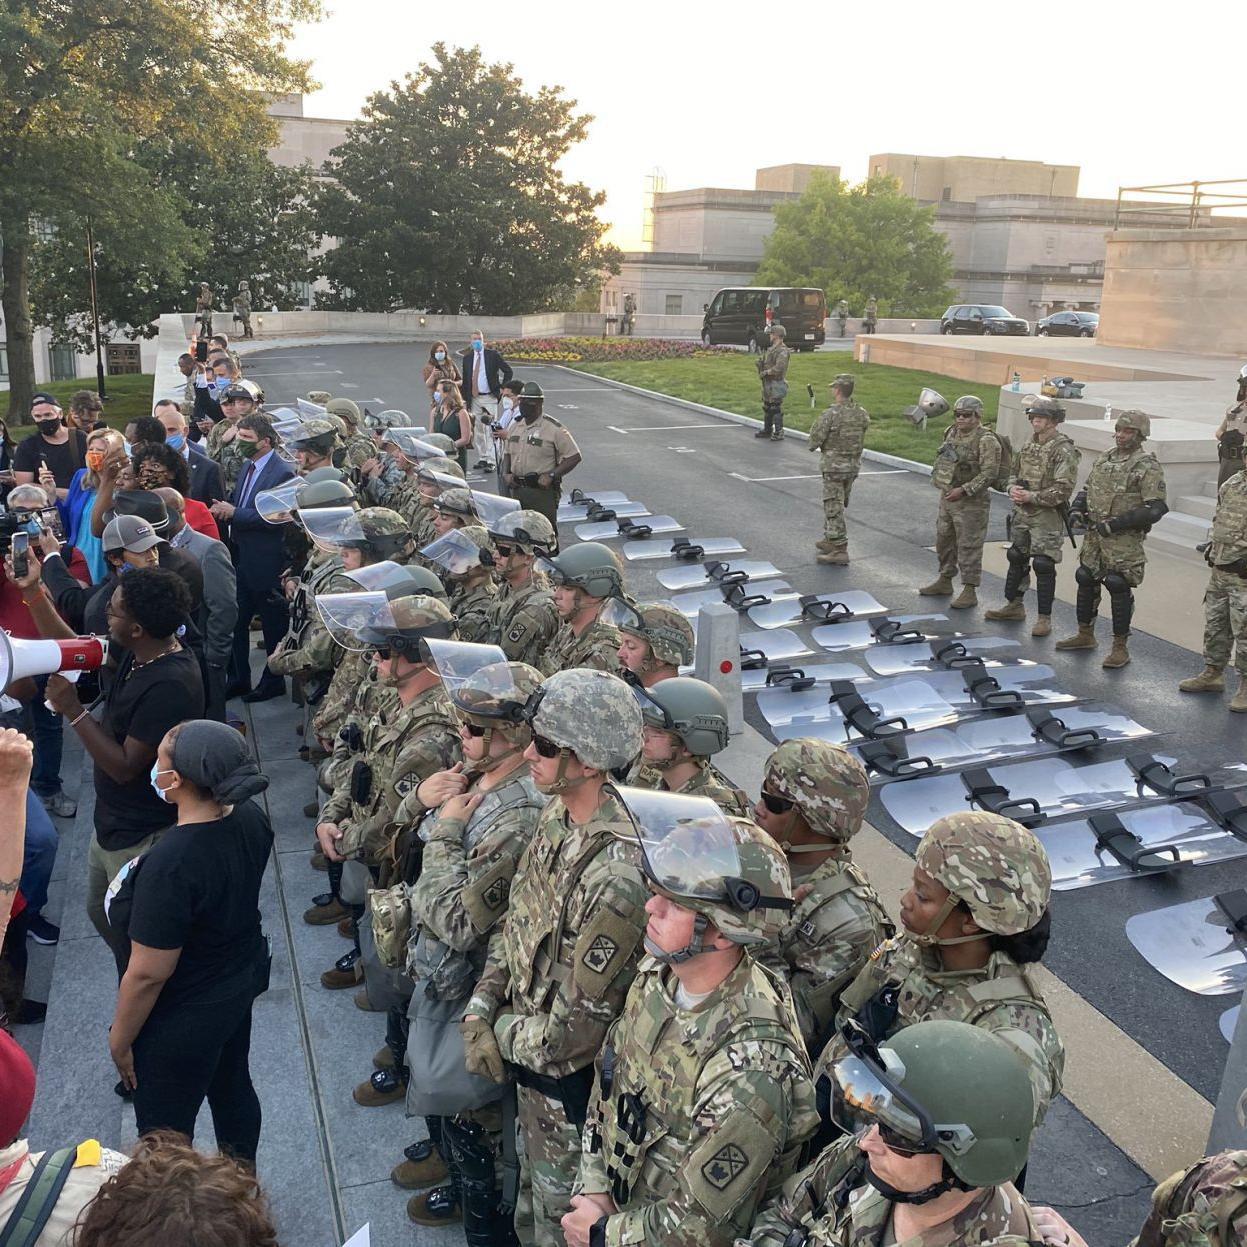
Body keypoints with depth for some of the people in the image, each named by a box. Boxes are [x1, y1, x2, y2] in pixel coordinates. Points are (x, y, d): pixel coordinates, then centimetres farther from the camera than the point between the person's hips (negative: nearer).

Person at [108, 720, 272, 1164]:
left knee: (164, 1132, 15)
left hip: (185, 1018, -8)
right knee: (233, 1086, 29)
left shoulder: (170, 865, -37)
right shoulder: (251, 818, -14)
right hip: (241, 979, 8)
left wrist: (120, 1039, -10)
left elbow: (147, 974, -25)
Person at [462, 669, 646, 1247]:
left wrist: (507, 1033, -10)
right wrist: (480, 1011, -3)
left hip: (569, 1076, -7)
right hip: (525, 1050, 8)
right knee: (534, 1181, 31)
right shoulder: (556, 815, -8)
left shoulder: (616, 878, -36)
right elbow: (515, 921, 5)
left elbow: (579, 1022, -26)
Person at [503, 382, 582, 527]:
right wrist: (505, 474, 4)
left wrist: (551, 475, -18)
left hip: (542, 490, -6)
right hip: (516, 489, 7)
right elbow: (507, 454, 23)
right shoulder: (514, 426, 12)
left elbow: (574, 456, -11)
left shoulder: (553, 428, -9)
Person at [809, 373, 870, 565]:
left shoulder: (831, 414, -19)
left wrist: (813, 446, 8)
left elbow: (816, 438, -16)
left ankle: (840, 550, -5)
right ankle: (830, 541, 32)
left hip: (834, 465, -7)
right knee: (837, 505, 21)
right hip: (854, 464, 7)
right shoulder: (862, 414, 1)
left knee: (834, 508, -3)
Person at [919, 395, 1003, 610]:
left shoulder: (986, 440, -15)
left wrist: (963, 490, -24)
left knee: (969, 546, -4)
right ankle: (944, 581, 33)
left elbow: (989, 473, -21)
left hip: (971, 503, -8)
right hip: (946, 497, 8)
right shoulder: (952, 433, 10)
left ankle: (970, 591, 1)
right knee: (944, 540, 18)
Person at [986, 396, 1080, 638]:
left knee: (1043, 565, -4)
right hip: (1022, 513, 8)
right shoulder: (1030, 445, 10)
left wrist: (1032, 497, -21)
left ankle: (1044, 617, 5)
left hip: (1047, 517, -8)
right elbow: (1014, 471, 21)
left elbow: (1063, 489, -20)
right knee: (1016, 558, 16)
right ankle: (1014, 605, 31)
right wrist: (1013, 488, 0)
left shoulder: (1064, 451, -15)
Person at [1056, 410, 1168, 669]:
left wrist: (1116, 524, -20)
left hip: (1124, 540, -7)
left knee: (1119, 588, -5)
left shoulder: (1147, 467, -10)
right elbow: (1087, 489, 24)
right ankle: (1085, 635, 30)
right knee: (1086, 581, 14)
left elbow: (1156, 508, -16)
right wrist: (1076, 509, 3)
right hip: (1094, 534, 7)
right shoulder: (1105, 459, 12)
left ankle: (1120, 647, 5)